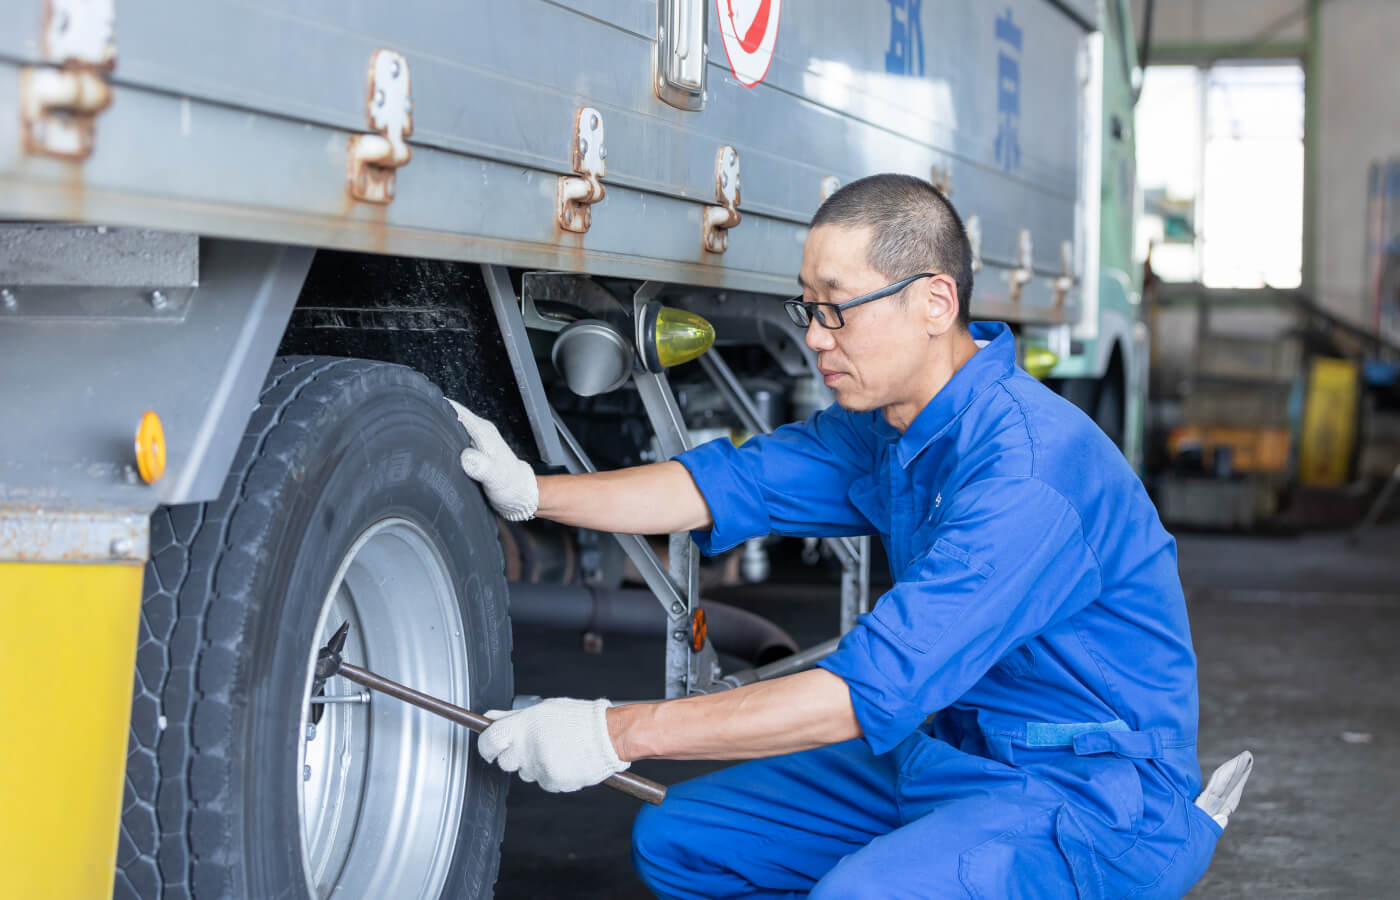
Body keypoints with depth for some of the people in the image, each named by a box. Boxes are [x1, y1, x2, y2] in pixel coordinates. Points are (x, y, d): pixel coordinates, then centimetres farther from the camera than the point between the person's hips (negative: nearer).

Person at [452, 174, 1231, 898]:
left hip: (1093, 798, -9)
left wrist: (619, 733, -30)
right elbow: (734, 484, 9)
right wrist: (530, 492, -3)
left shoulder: (1027, 467, -27)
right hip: (948, 751, 9)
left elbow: (875, 687, -31)